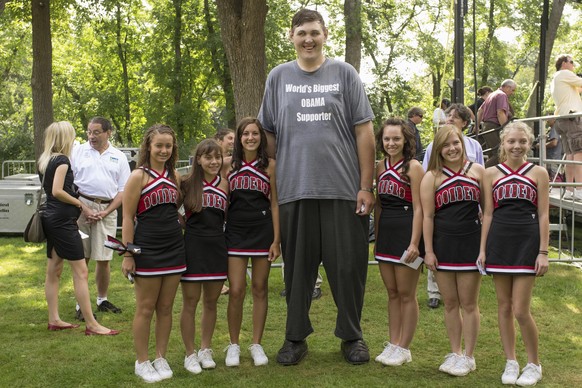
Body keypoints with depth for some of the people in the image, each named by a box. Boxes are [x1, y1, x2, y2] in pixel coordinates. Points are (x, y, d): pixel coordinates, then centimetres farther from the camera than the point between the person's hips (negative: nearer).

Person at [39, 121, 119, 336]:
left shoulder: (44, 161, 12)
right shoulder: (62, 160, -14)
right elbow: (57, 191, -23)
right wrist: (79, 204, -10)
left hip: (51, 219, 10)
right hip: (63, 220, -10)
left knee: (53, 270, 13)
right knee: (80, 271, -8)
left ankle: (54, 320, 19)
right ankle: (91, 324, -7)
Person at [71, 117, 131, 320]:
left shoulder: (119, 157, 10)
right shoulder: (78, 151, 6)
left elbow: (123, 190, 9)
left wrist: (105, 212, -4)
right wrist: (83, 209, -8)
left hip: (107, 209, 2)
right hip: (81, 205, -1)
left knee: (104, 259, 6)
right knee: (81, 258, -2)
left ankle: (102, 300, 23)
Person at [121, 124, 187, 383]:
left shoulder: (174, 175, 9)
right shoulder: (139, 176, -8)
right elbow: (127, 218, -9)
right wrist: (127, 255, -12)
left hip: (174, 249, 5)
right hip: (147, 251, -5)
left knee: (166, 308, 11)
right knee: (145, 309, 3)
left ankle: (161, 358, 22)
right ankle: (142, 362, 15)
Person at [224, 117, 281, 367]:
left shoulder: (269, 165, 2)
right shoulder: (230, 165, 5)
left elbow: (275, 203, 2)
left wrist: (276, 239, -3)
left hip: (263, 231, 0)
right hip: (235, 232, 0)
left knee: (260, 289, 6)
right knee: (236, 291, -4)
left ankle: (256, 344, 17)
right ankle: (234, 345, 11)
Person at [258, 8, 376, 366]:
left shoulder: (344, 74, 4)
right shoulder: (279, 77, 9)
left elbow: (364, 131, 2)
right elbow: (269, 134, 13)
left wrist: (366, 186, -3)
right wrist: (270, 183, 6)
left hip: (344, 189, -1)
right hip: (294, 189, 1)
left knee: (348, 266, 4)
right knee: (298, 266, 8)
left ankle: (352, 336, 21)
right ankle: (296, 337, 22)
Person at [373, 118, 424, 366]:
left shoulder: (413, 167, -10)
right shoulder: (381, 167, 10)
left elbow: (418, 208, -13)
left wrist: (414, 243, -18)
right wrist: (377, 237, 13)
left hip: (407, 232, -7)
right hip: (385, 232, 7)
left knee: (406, 294, 2)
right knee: (392, 293, 13)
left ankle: (403, 348, 11)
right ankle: (392, 344, 21)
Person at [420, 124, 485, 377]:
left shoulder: (477, 171, 3)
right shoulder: (432, 177, 2)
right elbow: (427, 216, 0)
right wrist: (428, 251, -4)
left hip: (471, 243, -1)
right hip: (443, 244, 1)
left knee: (468, 302, 4)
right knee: (450, 303, 9)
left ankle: (468, 356, 16)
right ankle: (455, 353, 22)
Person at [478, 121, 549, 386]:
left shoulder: (538, 173, 2)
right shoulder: (492, 173, 6)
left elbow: (543, 215, 1)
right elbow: (487, 214, 7)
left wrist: (543, 252, -4)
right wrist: (483, 249, 3)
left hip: (527, 242, -2)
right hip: (499, 242, 2)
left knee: (521, 310, -5)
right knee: (504, 307, 8)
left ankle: (534, 365, 15)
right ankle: (510, 363, 21)